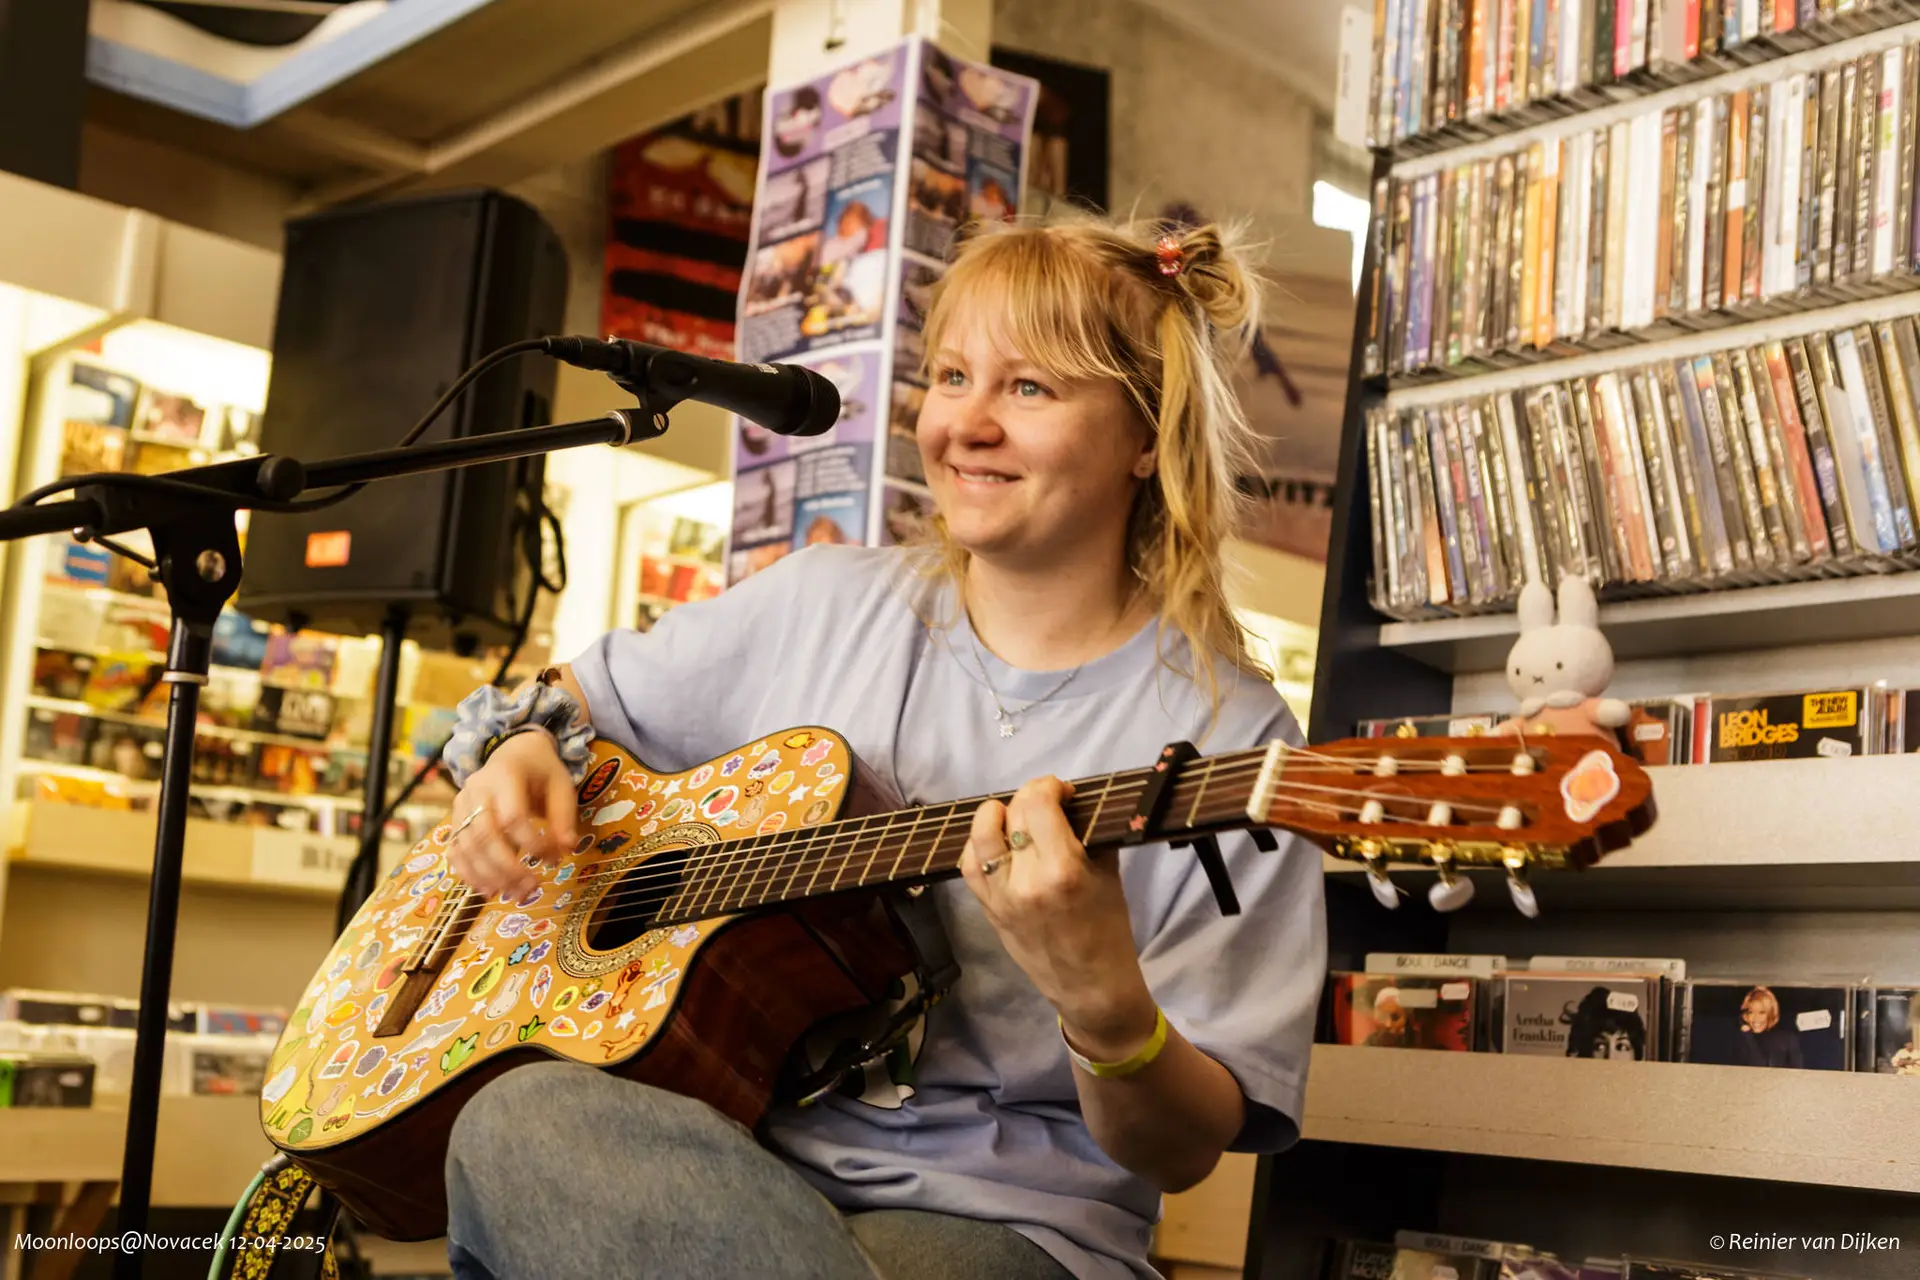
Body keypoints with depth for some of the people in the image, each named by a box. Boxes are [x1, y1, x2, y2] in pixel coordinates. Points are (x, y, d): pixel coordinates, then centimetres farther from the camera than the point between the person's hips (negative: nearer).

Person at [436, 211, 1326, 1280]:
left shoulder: (1229, 740, -4)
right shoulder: (826, 603, 10)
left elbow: (1183, 1152, -7)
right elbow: (567, 700, 25)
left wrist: (1104, 998, -28)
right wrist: (523, 753, 2)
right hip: (722, 1155, 5)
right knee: (522, 1120, -30)